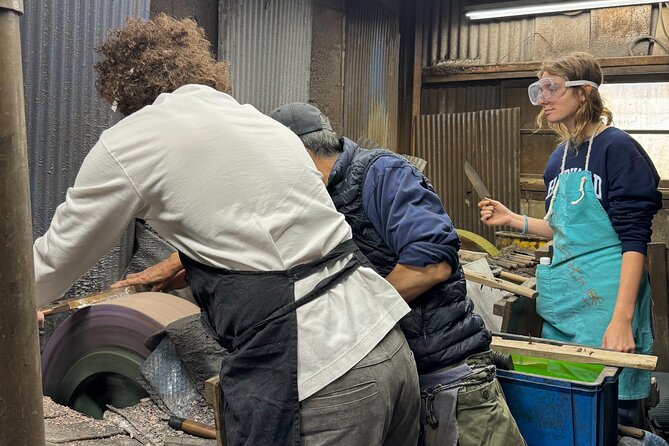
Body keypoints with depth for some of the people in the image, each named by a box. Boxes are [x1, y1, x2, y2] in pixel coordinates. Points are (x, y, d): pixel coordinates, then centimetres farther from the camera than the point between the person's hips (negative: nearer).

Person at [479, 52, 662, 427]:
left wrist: (622, 319, -21)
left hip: (608, 297, -7)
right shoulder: (559, 158, 11)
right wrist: (512, 219, 10)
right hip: (562, 298, 7)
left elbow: (634, 238, -15)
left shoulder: (617, 147, -10)